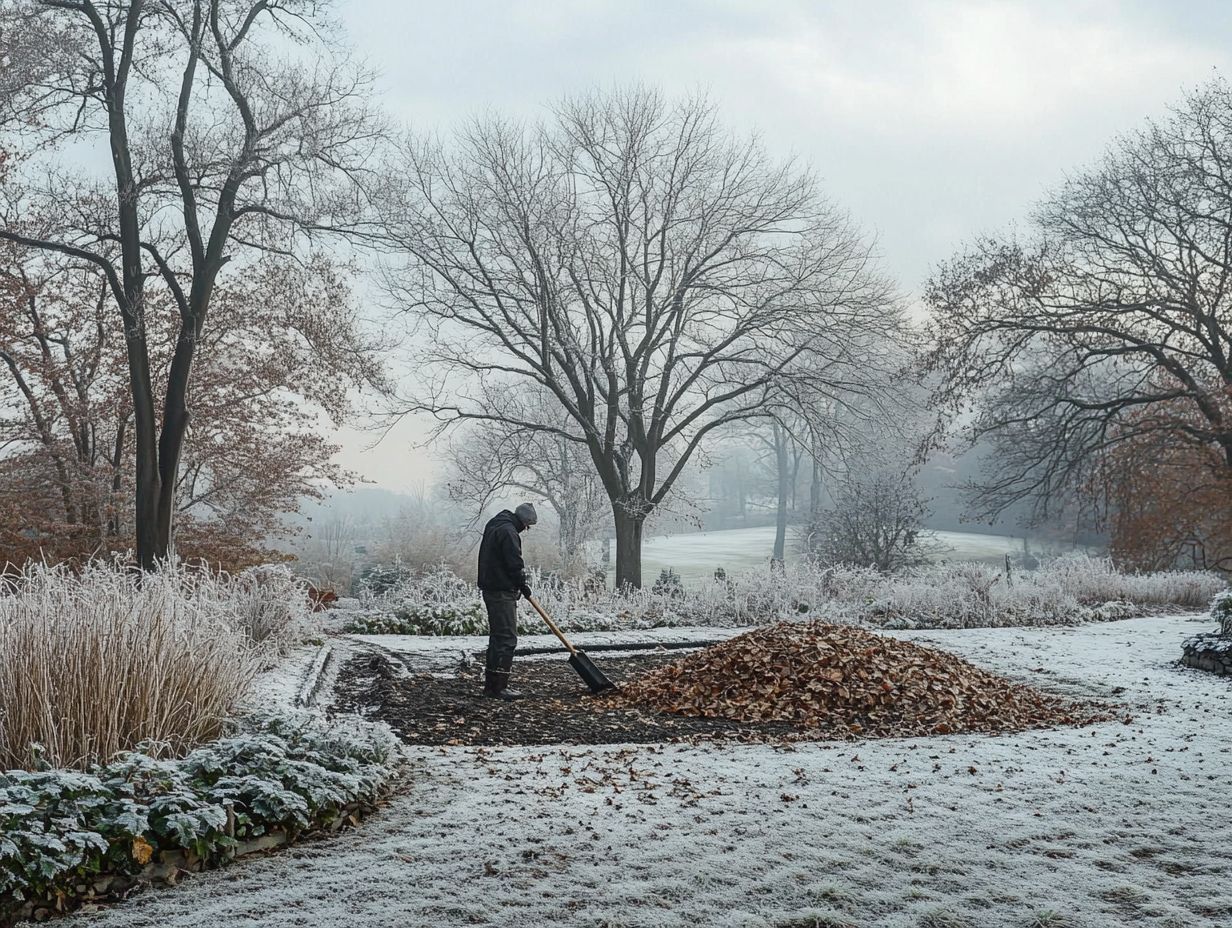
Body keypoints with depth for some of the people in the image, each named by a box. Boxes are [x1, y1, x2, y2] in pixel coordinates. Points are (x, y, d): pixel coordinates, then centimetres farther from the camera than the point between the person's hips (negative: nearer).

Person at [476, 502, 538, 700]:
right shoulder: (508, 531, -16)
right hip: (502, 592, -11)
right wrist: (524, 585, -2)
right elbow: (515, 564, -17)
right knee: (507, 638, -8)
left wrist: (520, 584, 19)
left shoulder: (494, 526, 17)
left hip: (491, 588, 11)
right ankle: (498, 687, -9)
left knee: (498, 637, 16)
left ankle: (491, 684, 20)